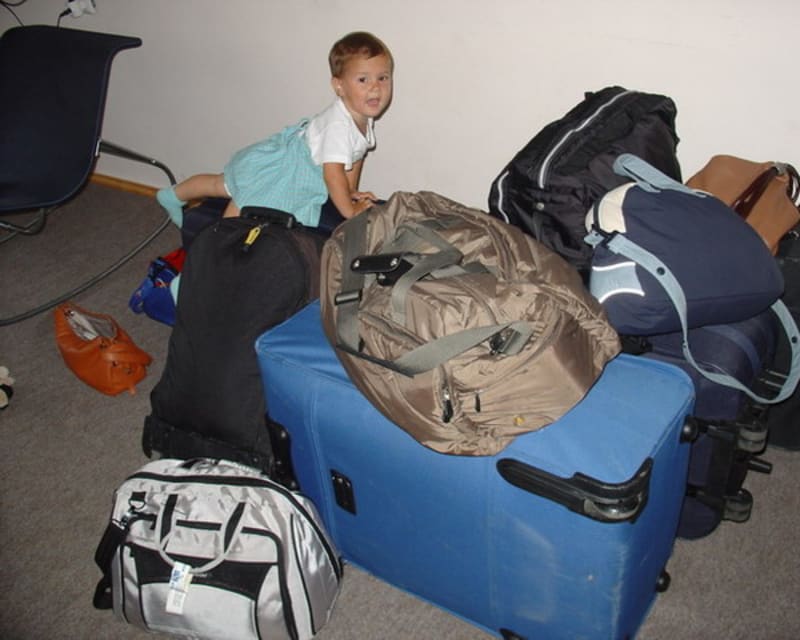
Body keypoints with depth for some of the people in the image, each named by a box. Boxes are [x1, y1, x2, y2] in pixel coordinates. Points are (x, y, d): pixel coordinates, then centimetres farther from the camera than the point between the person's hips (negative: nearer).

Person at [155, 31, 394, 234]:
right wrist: (350, 210, -27)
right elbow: (333, 173, -36)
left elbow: (355, 156, 13)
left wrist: (351, 192, 11)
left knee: (224, 184, 25)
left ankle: (173, 195, 44)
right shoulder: (337, 124, -35)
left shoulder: (365, 119, -4)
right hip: (276, 166, -9)